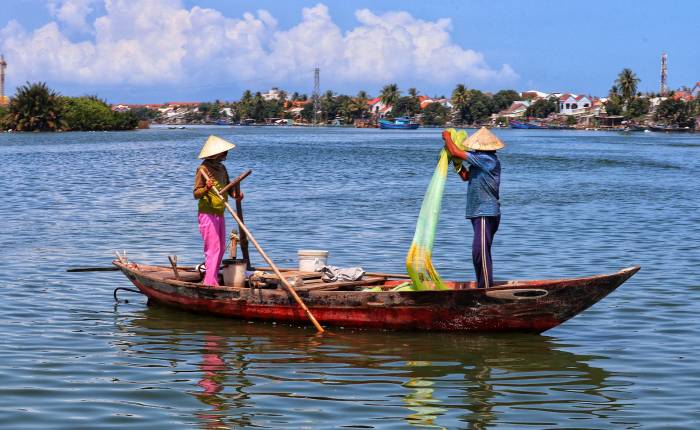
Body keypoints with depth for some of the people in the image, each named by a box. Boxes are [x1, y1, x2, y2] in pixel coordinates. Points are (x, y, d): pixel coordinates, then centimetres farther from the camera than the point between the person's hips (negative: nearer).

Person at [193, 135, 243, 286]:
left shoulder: (221, 168, 11)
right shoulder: (203, 169, -13)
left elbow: (228, 187, 18)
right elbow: (196, 193, -15)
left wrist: (235, 194, -3)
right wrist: (207, 188, -35)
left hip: (219, 214, 9)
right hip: (207, 214, -9)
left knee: (221, 249, 15)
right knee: (213, 249, -12)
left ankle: (213, 280, 25)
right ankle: (210, 283, -11)